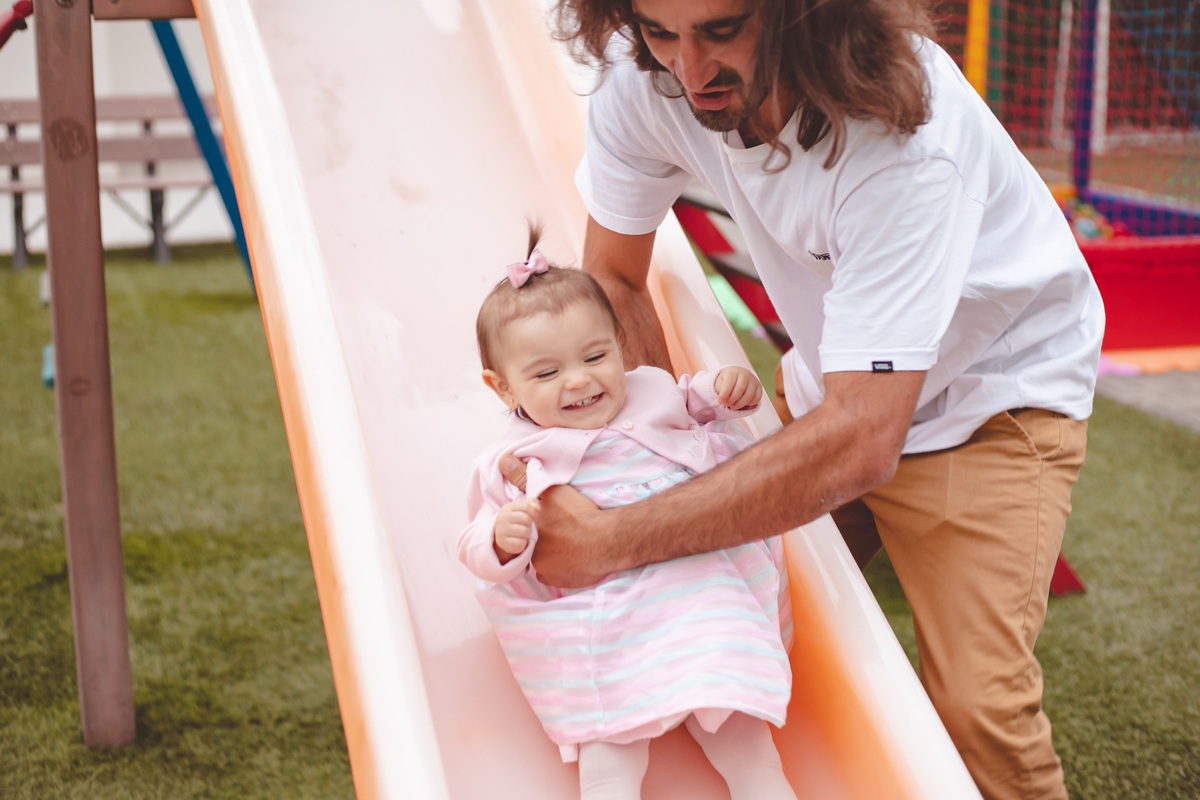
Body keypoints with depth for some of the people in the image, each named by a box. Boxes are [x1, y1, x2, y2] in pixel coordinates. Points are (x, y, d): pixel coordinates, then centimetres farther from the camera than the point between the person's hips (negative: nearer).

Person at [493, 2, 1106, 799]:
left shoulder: (900, 136, -38)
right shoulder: (642, 82, -21)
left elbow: (861, 441, -41)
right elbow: (612, 280, -5)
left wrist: (617, 540, -40)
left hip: (997, 389, -5)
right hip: (837, 377, 6)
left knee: (978, 705, -19)